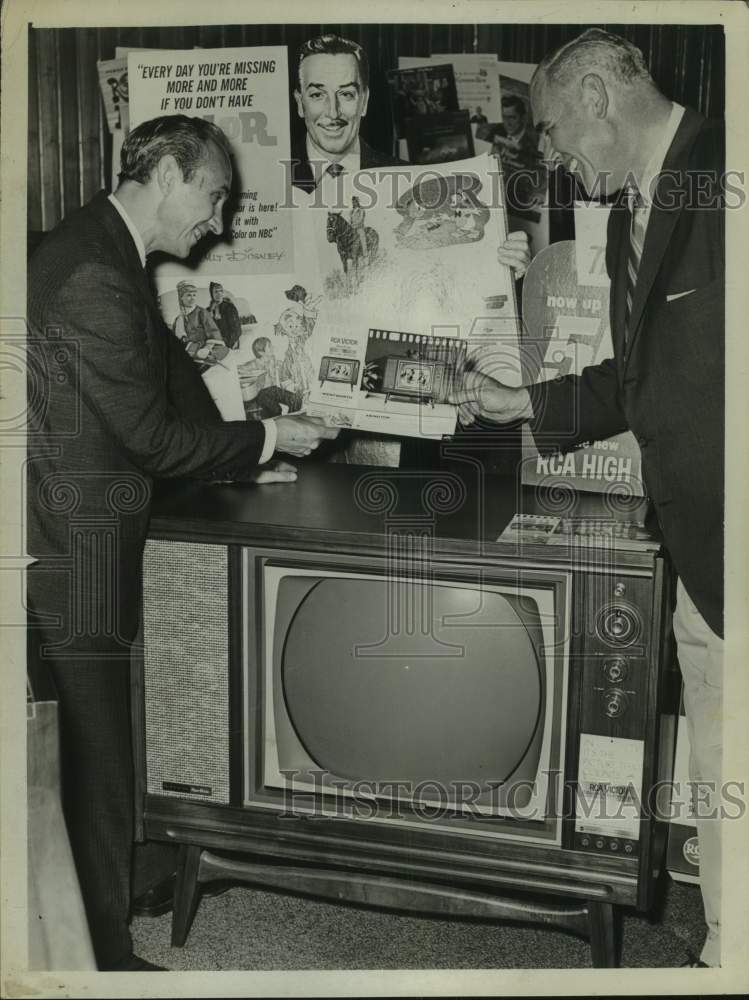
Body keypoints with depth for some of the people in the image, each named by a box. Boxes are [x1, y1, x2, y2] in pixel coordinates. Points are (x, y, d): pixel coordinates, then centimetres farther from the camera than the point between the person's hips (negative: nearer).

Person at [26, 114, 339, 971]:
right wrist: (264, 440, -8)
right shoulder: (92, 277, -23)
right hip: (67, 547, -10)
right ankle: (102, 950, 20)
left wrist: (245, 459, 14)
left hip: (87, 536, 10)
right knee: (93, 746, 3)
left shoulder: (105, 252, 9)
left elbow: (169, 371, 17)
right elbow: (153, 435, -21)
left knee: (94, 735, 24)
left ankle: (113, 871, 44)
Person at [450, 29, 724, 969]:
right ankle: (720, 950, 35)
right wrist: (521, 403, 22)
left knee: (729, 783, 4)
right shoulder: (635, 213, 13)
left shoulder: (721, 178, -14)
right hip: (699, 552, 8)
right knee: (714, 780, 19)